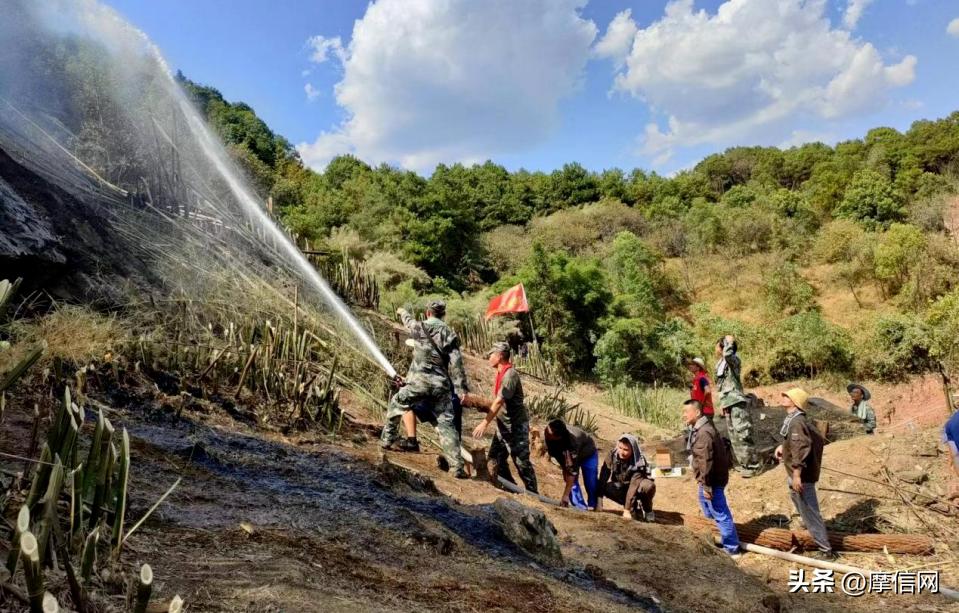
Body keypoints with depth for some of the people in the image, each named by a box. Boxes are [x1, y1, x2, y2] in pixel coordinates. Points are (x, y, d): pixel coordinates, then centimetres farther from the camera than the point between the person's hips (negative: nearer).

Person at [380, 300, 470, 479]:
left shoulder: (420, 327, 3)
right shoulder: (450, 334, 6)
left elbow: (409, 322, 28)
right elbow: (456, 362, -2)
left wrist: (402, 312, 51)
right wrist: (461, 388, -2)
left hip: (420, 381, -2)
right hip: (442, 384, 2)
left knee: (397, 403, 23)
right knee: (447, 423, 5)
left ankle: (388, 439, 23)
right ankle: (457, 466, 0)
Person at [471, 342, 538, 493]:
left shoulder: (510, 374, -19)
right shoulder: (501, 373, 10)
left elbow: (499, 402, -26)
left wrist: (485, 423, -29)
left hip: (516, 426, -9)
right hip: (503, 426, 9)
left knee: (522, 462, -1)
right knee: (495, 459, 9)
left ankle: (532, 494, 11)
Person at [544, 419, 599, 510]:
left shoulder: (573, 440, -45)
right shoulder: (548, 434, -32)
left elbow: (572, 470, -42)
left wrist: (565, 495, -41)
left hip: (588, 454, -4)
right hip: (567, 454, 5)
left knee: (590, 484, -5)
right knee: (571, 481, -9)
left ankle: (594, 506, 17)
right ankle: (580, 507, 1)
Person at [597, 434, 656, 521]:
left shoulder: (639, 462, -30)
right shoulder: (612, 454, -22)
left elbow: (634, 486, -36)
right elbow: (603, 477, -23)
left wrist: (627, 510, -42)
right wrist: (599, 501, -30)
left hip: (637, 488, -3)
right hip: (621, 487, 3)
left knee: (649, 485, -36)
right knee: (607, 488, -29)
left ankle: (647, 509, -4)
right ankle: (635, 507, -6)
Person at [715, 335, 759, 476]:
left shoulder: (733, 360, -12)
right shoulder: (721, 364, 15)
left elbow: (728, 354, -39)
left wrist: (729, 342, -21)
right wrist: (723, 404, 21)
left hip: (737, 404, -10)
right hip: (729, 404, 10)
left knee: (743, 436, -9)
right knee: (734, 437, 13)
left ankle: (751, 466, -2)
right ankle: (742, 464, 22)